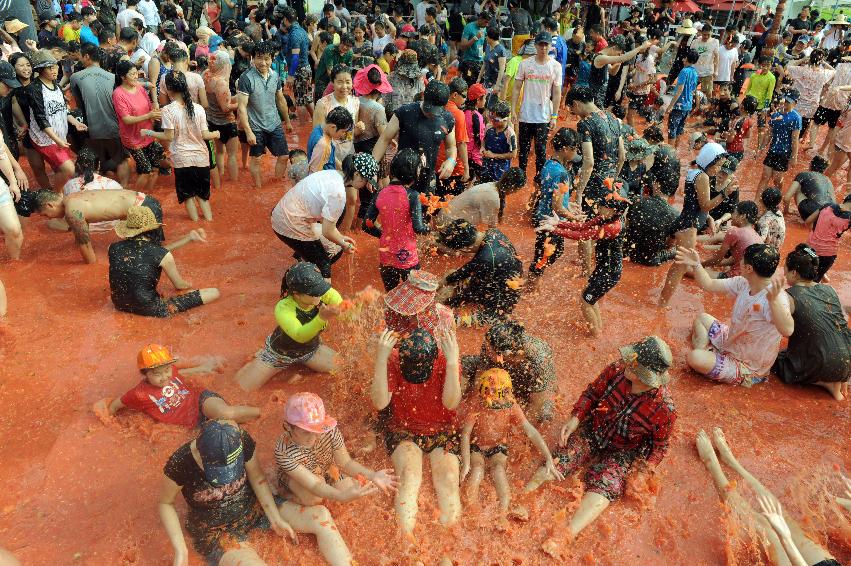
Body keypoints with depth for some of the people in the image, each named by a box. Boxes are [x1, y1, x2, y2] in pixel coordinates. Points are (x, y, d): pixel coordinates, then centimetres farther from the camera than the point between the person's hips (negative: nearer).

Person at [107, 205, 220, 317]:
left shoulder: (113, 248, -6)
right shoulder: (163, 255, -21)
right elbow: (180, 286, -5)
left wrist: (188, 238, 10)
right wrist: (189, 285, 20)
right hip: (149, 310, -6)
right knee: (214, 293, -6)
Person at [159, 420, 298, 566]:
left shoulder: (241, 441, -24)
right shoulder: (180, 463, -29)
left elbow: (257, 477, -7)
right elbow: (166, 503, -10)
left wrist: (276, 519, -9)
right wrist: (180, 550, -17)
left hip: (253, 509, 3)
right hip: (214, 531, -2)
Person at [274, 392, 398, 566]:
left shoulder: (329, 430, -27)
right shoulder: (284, 451, -37)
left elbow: (346, 462, -16)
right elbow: (313, 486, -39)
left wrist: (372, 475, -34)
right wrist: (343, 496, -57)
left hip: (326, 481, 5)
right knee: (321, 517, -27)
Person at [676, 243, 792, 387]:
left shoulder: (775, 296, -33)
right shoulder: (743, 283, -7)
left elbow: (787, 330, -49)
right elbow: (709, 285, 3)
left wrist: (774, 300, -63)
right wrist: (696, 265, -11)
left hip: (748, 368, -8)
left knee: (694, 358, -27)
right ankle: (705, 355, 8)